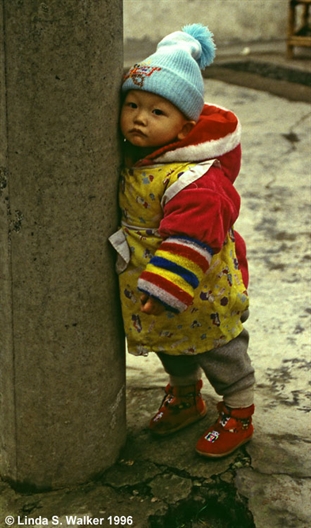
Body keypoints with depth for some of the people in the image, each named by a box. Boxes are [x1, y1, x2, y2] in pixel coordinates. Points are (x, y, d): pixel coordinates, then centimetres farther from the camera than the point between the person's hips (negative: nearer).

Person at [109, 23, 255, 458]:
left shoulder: (194, 181, -33)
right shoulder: (129, 157, -6)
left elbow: (189, 244, -34)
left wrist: (164, 289, -34)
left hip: (202, 294, -8)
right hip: (156, 292, 8)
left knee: (219, 353, 13)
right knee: (171, 348, 26)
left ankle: (238, 413, 33)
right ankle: (185, 396, 51)